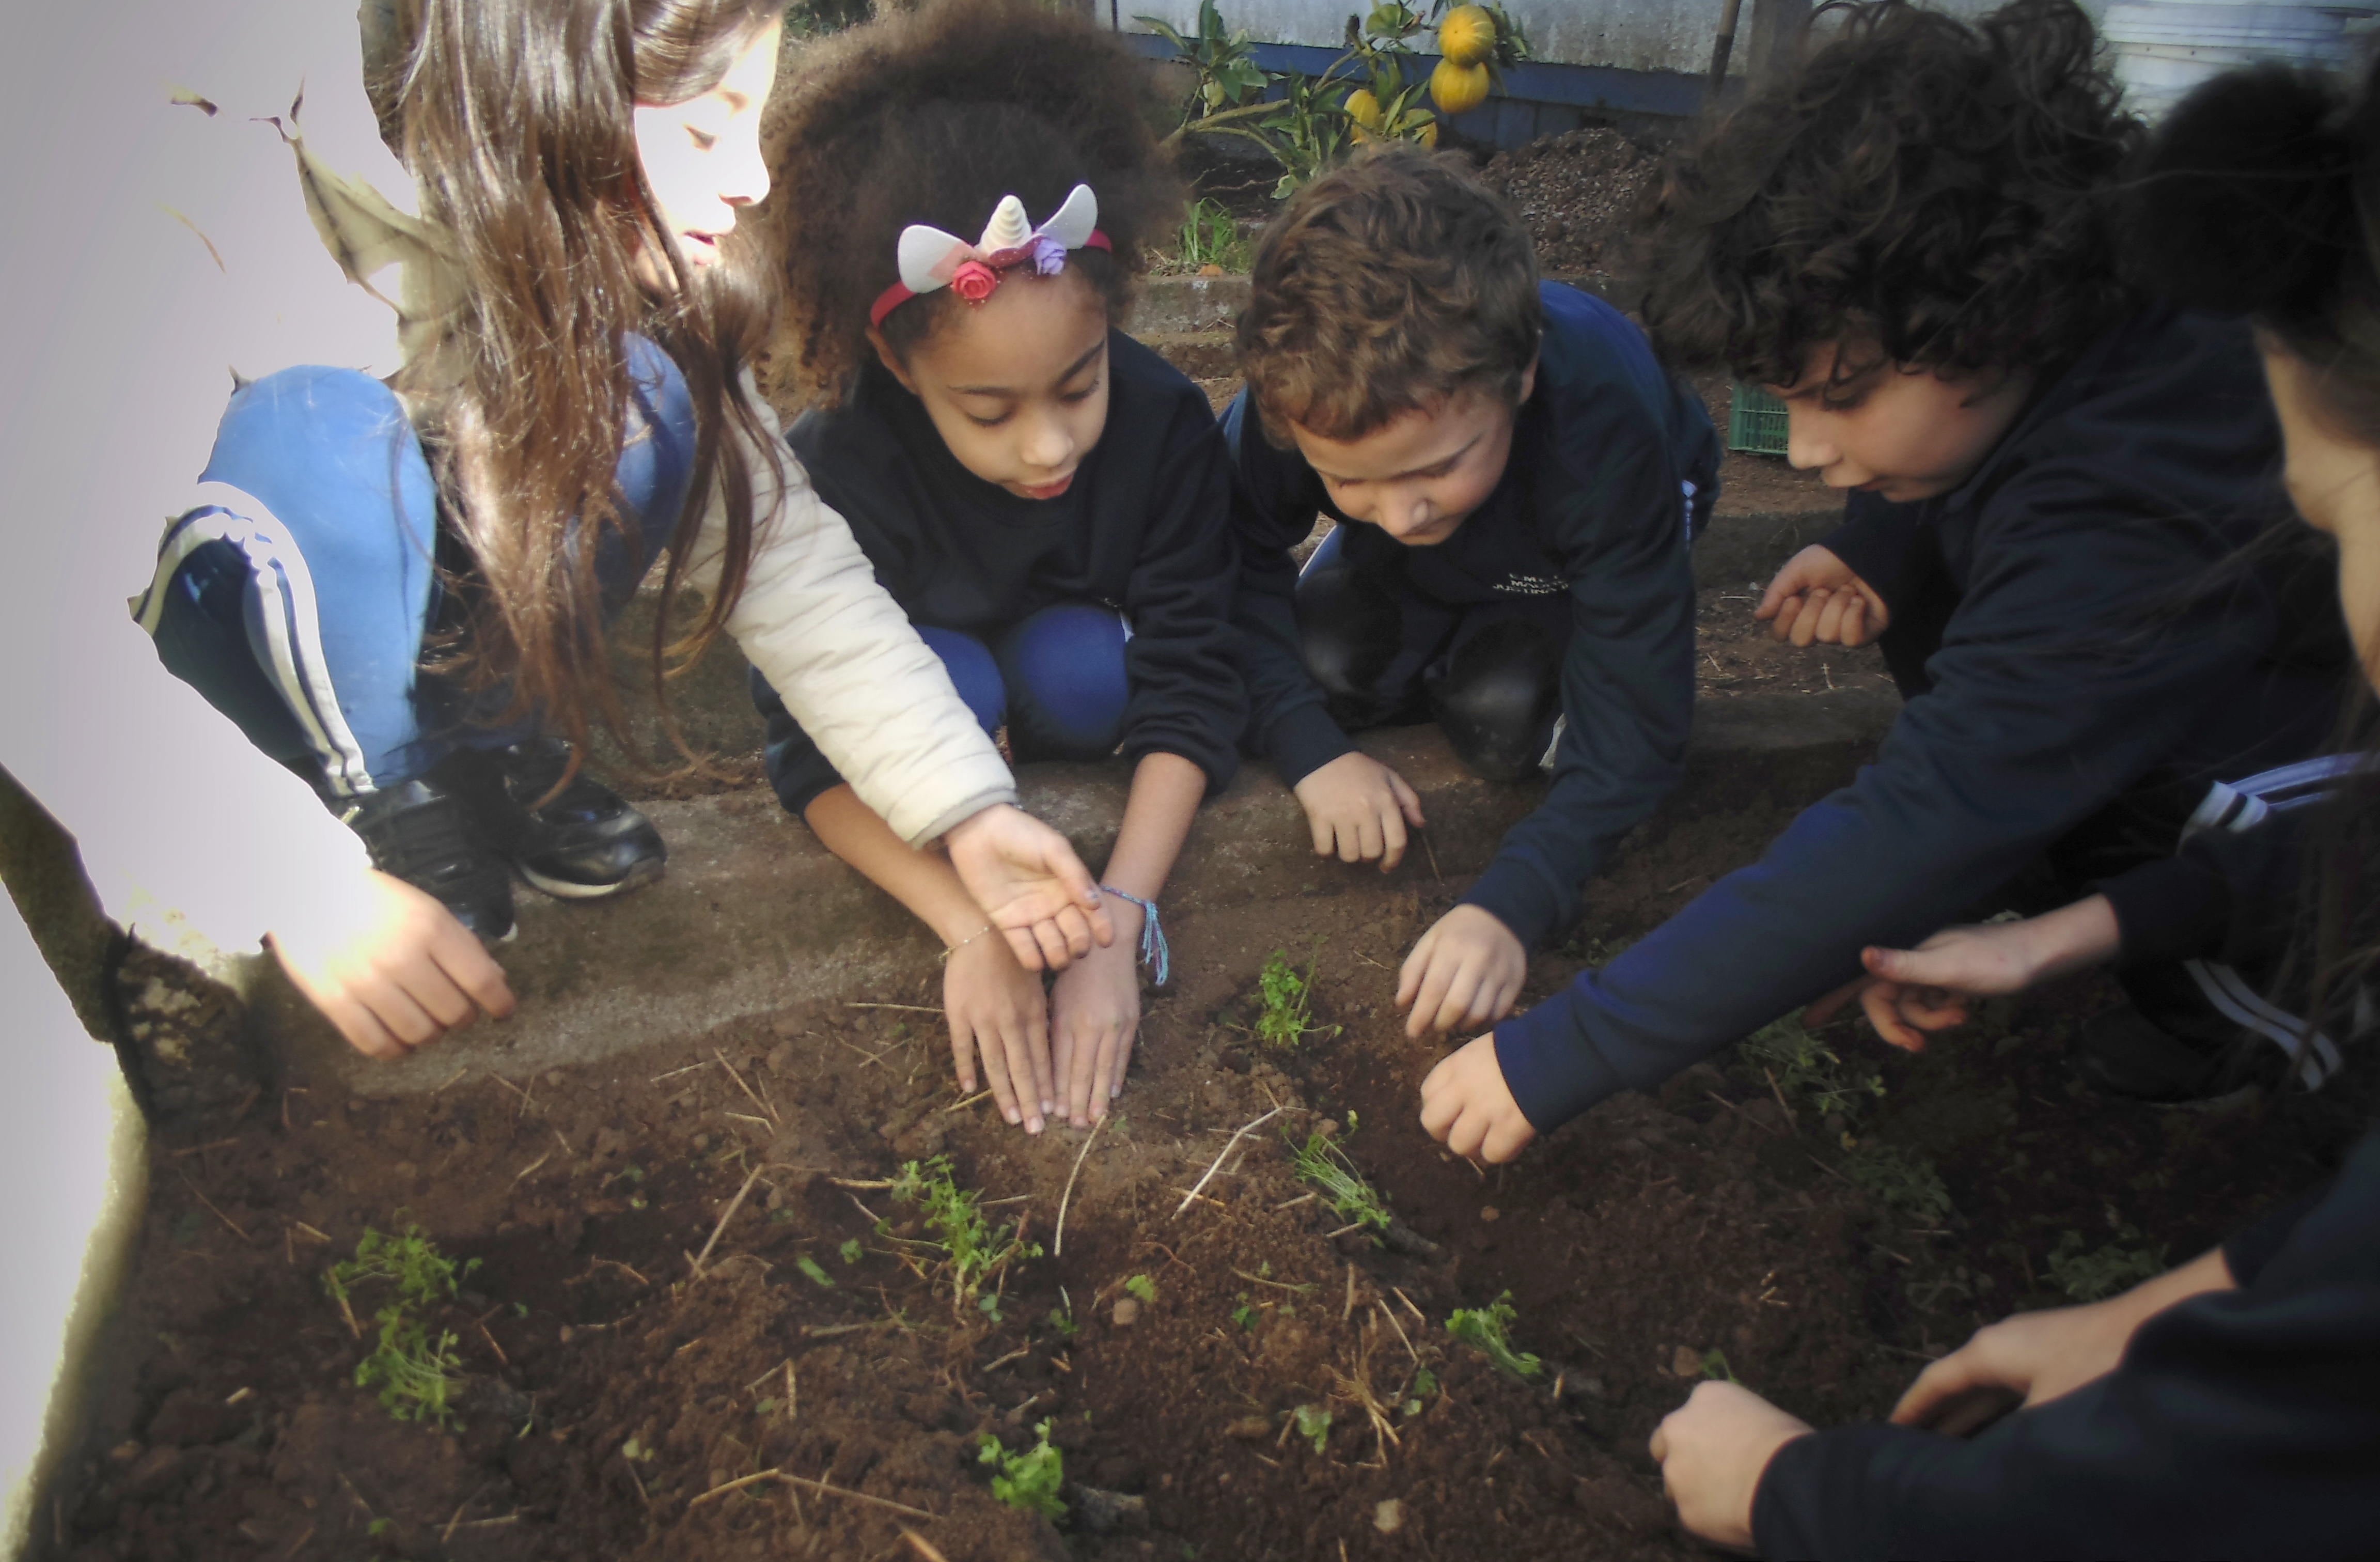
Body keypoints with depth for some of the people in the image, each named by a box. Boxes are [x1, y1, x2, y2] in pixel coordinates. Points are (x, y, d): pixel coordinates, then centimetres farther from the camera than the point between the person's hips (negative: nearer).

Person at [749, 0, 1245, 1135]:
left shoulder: (1165, 424, -32)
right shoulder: (834, 473, -35)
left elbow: (1186, 696, -29)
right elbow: (817, 758, -30)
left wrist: (1118, 920, -40)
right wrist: (971, 929, -43)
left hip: (1068, 639, 2)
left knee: (1083, 677, -31)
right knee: (945, 688, -34)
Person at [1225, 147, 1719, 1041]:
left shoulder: (1606, 428, -44)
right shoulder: (1301, 394, -38)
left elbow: (1634, 731, -40)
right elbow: (1239, 564, -21)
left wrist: (1509, 903, -54)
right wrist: (1311, 750, -35)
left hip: (1571, 556, -2)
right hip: (1419, 575, 3)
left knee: (1507, 718, -26)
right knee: (1323, 664, -21)